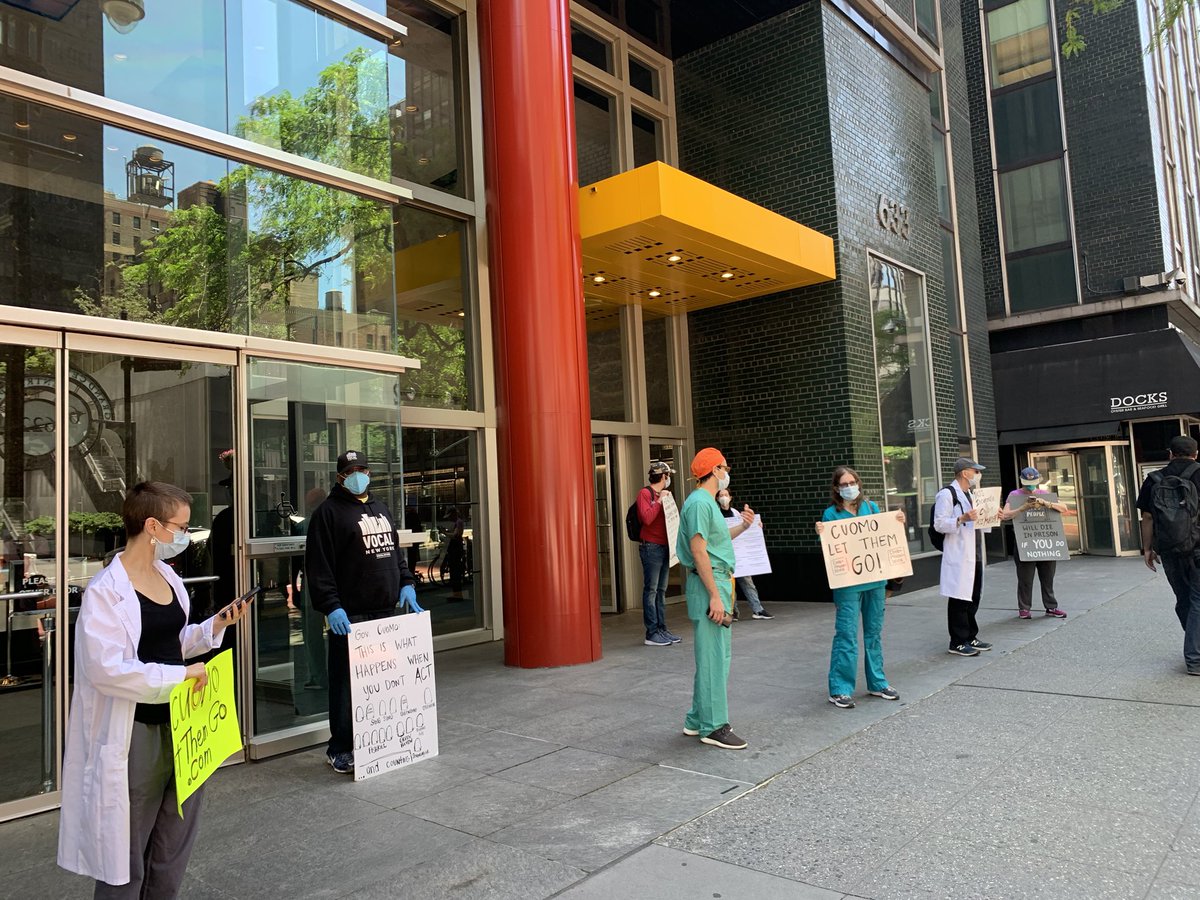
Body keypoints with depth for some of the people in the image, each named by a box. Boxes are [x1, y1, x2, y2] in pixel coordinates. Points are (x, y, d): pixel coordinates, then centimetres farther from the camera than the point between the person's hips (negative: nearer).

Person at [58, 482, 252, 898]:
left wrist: (216, 624, 2)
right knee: (126, 854, 10)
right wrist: (180, 675, -22)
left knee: (174, 848, 19)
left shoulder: (168, 576, 6)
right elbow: (107, 670, -25)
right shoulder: (106, 591, -18)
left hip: (180, 724, 7)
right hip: (136, 734, -7)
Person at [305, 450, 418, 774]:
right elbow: (318, 566, -10)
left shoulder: (380, 508, 20)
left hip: (386, 610, 7)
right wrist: (331, 606, -17)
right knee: (345, 683, -2)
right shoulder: (328, 512, -3)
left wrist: (406, 582, 13)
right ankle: (339, 749, 10)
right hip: (349, 615, -6)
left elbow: (396, 550, 25)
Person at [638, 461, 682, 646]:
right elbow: (647, 518, -21)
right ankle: (652, 633, -4)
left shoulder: (663, 495, 19)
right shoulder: (645, 493, -7)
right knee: (651, 591, -6)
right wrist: (660, 501, -16)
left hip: (664, 547, 9)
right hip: (651, 547, -9)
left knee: (661, 591, 10)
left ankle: (662, 630, 15)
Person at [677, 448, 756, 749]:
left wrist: (742, 526, 15)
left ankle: (698, 720, 24)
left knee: (718, 655, 16)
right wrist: (715, 596, -23)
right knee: (713, 657, -5)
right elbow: (699, 550, -21)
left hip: (719, 582, 11)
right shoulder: (699, 502, -15)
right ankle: (713, 727, 3)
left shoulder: (708, 501, 18)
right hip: (708, 584, -11)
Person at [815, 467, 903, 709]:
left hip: (875, 579, 5)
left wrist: (898, 523, 0)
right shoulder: (831, 513, -3)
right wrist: (822, 534, -21)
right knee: (847, 634, -6)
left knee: (874, 631, 14)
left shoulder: (871, 507, 9)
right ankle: (840, 689, 2)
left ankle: (877, 683, 26)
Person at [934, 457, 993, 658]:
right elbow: (939, 524, -16)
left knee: (973, 598, 13)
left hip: (974, 553, 9)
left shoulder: (969, 493, 20)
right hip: (958, 555, -9)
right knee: (959, 599, -5)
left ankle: (970, 637, 23)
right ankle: (958, 642, 2)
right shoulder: (947, 494, -10)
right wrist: (962, 519, -27)